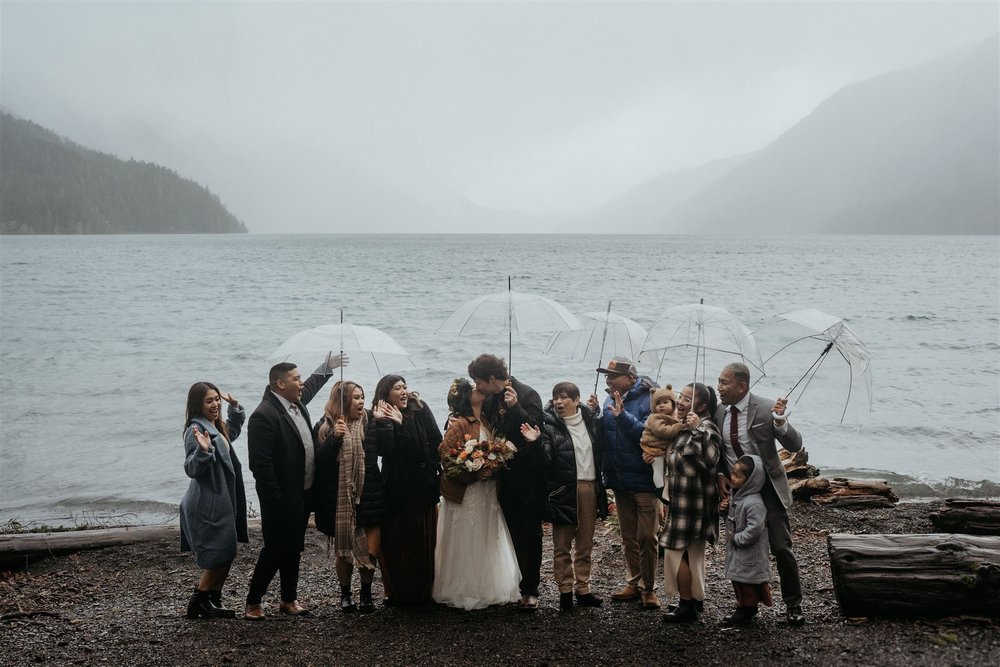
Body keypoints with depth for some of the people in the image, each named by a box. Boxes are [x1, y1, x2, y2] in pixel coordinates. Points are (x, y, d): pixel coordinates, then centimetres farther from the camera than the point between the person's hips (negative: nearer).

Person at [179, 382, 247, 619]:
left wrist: (235, 408, 19)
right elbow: (192, 469, -24)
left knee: (225, 555, 12)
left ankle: (213, 603, 21)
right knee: (219, 556, -6)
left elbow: (234, 430, 36)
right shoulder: (196, 430, -17)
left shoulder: (218, 428, 12)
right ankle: (197, 605, 6)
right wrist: (203, 450, -42)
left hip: (222, 501, 10)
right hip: (207, 504, -10)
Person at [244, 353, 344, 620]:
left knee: (293, 549, 16)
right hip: (282, 499, -9)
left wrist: (327, 367, 43)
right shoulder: (264, 415, -21)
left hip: (303, 495, 9)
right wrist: (275, 502, -23)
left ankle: (289, 599, 28)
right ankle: (253, 602, 13)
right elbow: (261, 464, -23)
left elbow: (311, 386, 34)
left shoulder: (297, 402, 7)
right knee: (275, 550, -1)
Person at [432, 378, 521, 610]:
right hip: (466, 493, -7)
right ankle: (463, 591, 12)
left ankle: (487, 587, 22)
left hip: (487, 493, 7)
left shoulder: (486, 423, 10)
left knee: (488, 543, 12)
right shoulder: (458, 424, -11)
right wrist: (475, 472, -21)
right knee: (466, 542, 1)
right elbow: (446, 455, -17)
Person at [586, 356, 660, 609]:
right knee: (629, 537, 15)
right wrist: (594, 415, -8)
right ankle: (633, 583, 25)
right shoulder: (610, 400, 6)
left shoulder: (647, 400, -14)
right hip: (620, 479, 7)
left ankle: (648, 588, 9)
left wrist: (622, 415, -29)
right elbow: (601, 436, 8)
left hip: (644, 480, -7)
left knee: (646, 537, -2)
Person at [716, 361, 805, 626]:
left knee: (781, 547, -3)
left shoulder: (766, 409, -15)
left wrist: (780, 421, -33)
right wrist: (720, 475, 0)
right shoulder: (719, 412, -1)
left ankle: (793, 604, 12)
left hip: (767, 488, -4)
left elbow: (795, 445, -16)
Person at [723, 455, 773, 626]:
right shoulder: (736, 496, 4)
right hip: (736, 550, 9)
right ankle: (744, 607, 30)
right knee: (737, 579, 17)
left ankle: (746, 610, 15)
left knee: (746, 579, 3)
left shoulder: (754, 503, -26)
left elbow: (755, 529, -30)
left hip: (749, 554, -9)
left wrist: (737, 538, -20)